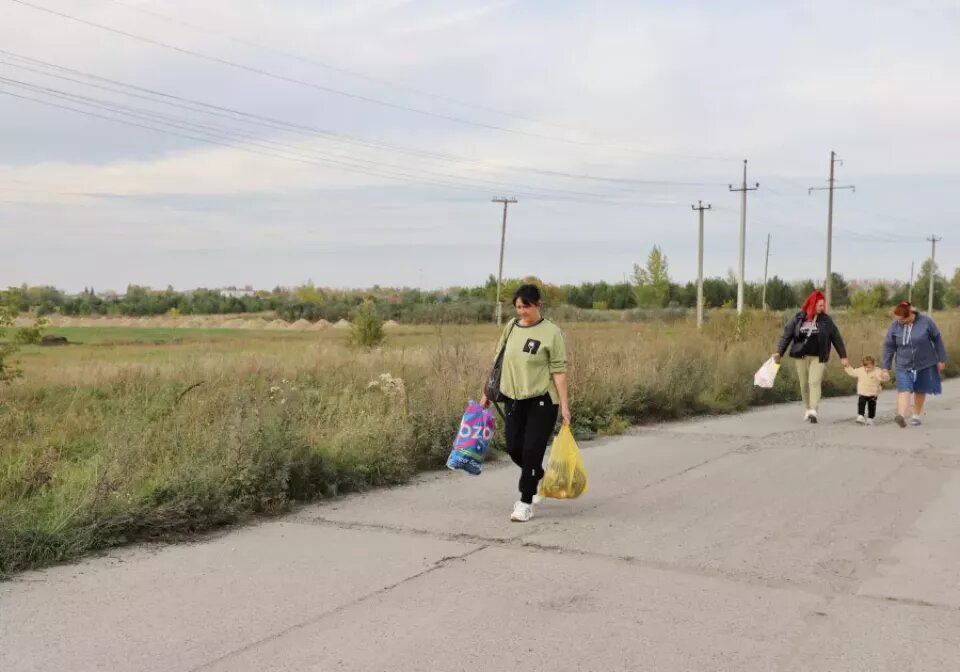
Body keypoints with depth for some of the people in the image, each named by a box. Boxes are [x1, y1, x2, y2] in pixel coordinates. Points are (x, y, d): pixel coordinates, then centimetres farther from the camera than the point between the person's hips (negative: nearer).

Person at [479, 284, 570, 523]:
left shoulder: (551, 332, -10)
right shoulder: (511, 327, 5)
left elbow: (558, 371, -11)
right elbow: (499, 361, 12)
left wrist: (564, 405, -15)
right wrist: (488, 393, 12)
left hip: (541, 400, -5)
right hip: (514, 398, 5)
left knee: (531, 451, -5)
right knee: (514, 448, 6)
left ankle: (526, 502, 8)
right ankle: (539, 479, 35)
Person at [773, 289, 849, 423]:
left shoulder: (825, 320, 1)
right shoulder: (798, 318, 1)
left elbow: (836, 338, 4)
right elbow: (787, 335, 2)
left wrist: (843, 356, 2)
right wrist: (779, 352, -5)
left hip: (818, 357, -2)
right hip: (801, 356, 2)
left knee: (814, 383, -13)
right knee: (804, 384, 8)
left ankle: (813, 411, -18)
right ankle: (808, 409, 23)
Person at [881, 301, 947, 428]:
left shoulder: (925, 322, -13)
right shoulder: (895, 326, -8)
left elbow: (937, 339, -2)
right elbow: (888, 346, -1)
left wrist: (941, 359, 2)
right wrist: (886, 367, 0)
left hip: (924, 364, 0)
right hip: (904, 365, 0)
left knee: (920, 391, 11)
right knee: (904, 389, -16)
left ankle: (916, 415, 28)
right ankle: (901, 416, -31)